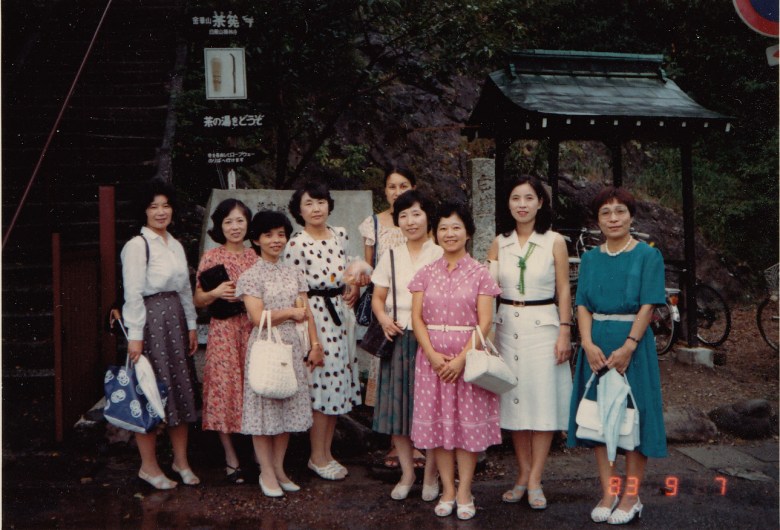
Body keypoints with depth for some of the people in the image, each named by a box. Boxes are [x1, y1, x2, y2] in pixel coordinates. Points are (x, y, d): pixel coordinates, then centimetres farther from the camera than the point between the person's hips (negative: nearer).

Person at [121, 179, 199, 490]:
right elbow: (133, 294, -13)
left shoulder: (176, 246, 14)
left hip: (176, 320, 7)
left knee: (181, 390, 10)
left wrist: (191, 326, 14)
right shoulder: (136, 246, -8)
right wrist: (135, 335, -16)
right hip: (150, 321, -7)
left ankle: (181, 460, 22)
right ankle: (149, 466, 12)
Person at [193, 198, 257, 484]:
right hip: (223, 330, -3)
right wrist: (216, 293, -16)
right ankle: (231, 457, 9)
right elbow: (198, 300, 2)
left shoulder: (255, 256, 9)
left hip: (254, 327, 3)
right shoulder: (211, 257, 0)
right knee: (225, 386, -2)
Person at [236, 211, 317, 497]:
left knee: (288, 407, 9)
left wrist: (315, 344, 2)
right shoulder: (251, 276, -5)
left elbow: (306, 313, 8)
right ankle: (266, 472, 14)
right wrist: (291, 312, -5)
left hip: (292, 346, 5)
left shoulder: (294, 272, 11)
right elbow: (258, 317, -13)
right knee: (264, 407, 1)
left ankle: (279, 468, 22)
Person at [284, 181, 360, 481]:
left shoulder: (340, 235, 8)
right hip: (315, 316, -7)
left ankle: (326, 452, 23)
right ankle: (318, 458, 13)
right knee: (322, 383, -3)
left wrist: (354, 287, 2)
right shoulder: (297, 244, -11)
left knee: (339, 382, 10)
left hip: (342, 313, 7)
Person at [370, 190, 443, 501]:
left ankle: (430, 475, 15)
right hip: (397, 339, 4)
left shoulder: (440, 255, -1)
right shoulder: (391, 257, 12)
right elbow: (378, 297, 14)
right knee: (397, 406, 6)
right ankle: (407, 473, 20)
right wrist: (384, 320, -6)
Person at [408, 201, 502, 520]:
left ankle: (464, 491, 12)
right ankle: (447, 489, 16)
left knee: (468, 420, 2)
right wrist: (432, 354, -12)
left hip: (468, 355, -2)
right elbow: (417, 318, 2)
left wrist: (462, 358, -16)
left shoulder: (479, 273, -1)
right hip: (432, 357, 3)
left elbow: (484, 321, -7)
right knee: (437, 420, 5)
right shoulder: (426, 273, 7)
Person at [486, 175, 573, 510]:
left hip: (543, 326, -3)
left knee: (542, 401, -1)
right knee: (514, 401, 6)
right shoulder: (499, 244, 6)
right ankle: (523, 474, 19)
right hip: (507, 326, 3)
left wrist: (565, 332, -7)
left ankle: (535, 480, 7)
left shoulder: (555, 242, -1)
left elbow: (563, 290, 0)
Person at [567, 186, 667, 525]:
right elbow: (582, 305, 4)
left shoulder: (648, 256, -1)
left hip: (633, 341, -4)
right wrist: (588, 344, -11)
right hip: (596, 345, 4)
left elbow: (648, 306, -8)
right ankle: (608, 493, 16)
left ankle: (631, 497, 10)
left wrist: (628, 346, -19)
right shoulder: (590, 259, 10)